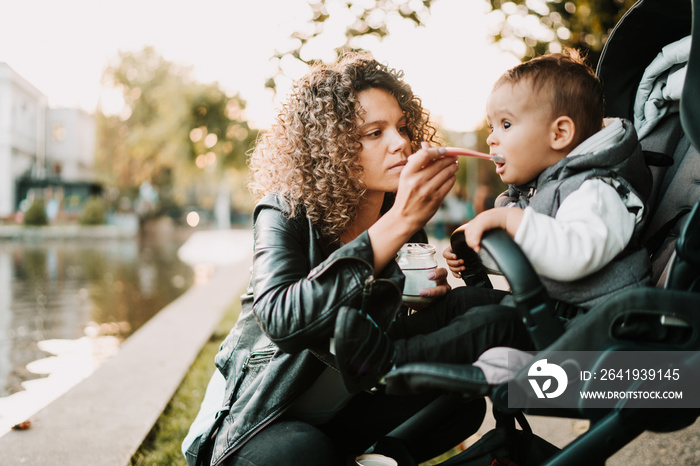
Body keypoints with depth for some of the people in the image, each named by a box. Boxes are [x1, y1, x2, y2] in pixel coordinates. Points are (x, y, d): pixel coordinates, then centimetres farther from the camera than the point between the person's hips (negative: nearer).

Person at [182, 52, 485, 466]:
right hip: (257, 421, -5)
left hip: (344, 414, 5)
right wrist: (397, 223, -41)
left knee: (460, 402, -17)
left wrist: (428, 301, -18)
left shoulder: (408, 226, -1)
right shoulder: (285, 214, -16)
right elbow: (281, 320, -37)